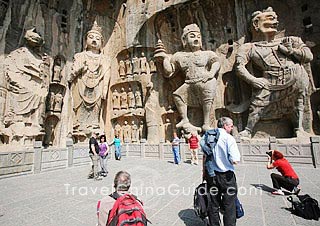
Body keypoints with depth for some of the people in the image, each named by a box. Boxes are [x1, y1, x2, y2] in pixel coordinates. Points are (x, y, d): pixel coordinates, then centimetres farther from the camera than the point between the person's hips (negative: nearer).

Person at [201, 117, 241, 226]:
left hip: (211, 174, 5)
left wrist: (204, 172, 17)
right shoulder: (229, 138, -14)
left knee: (213, 204, 18)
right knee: (229, 205, 12)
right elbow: (235, 160, -20)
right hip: (226, 176, -5)